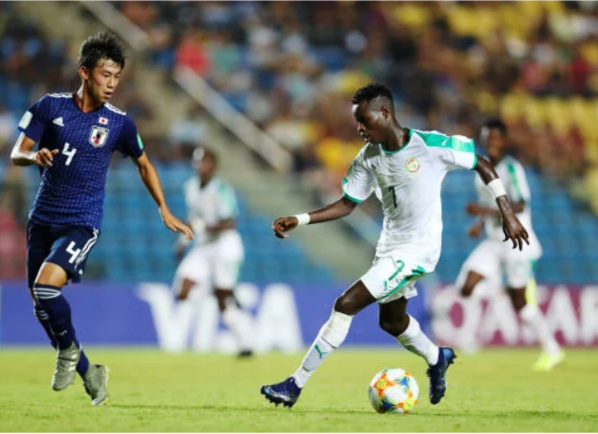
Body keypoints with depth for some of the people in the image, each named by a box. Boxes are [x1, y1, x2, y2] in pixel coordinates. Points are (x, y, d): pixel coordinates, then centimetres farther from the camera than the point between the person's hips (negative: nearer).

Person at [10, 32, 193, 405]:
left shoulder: (119, 122, -2)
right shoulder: (51, 106, -2)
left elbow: (144, 164, 14)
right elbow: (17, 153, 0)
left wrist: (165, 212, 11)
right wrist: (35, 156, -24)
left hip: (82, 223, -3)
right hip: (43, 218, 3)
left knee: (47, 283, -26)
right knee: (40, 306, 7)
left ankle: (70, 350, 0)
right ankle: (88, 373, 24)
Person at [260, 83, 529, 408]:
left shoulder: (431, 145, -18)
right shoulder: (368, 159, 0)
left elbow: (481, 165, -7)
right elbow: (347, 204, 7)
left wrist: (506, 213, -8)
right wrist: (299, 220, -5)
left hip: (417, 251, -8)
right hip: (389, 247, 8)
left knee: (346, 304, -17)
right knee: (391, 321, 24)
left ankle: (296, 385, -13)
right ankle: (437, 359, 54)